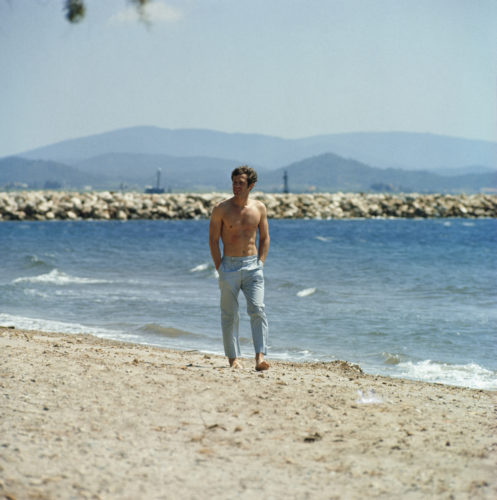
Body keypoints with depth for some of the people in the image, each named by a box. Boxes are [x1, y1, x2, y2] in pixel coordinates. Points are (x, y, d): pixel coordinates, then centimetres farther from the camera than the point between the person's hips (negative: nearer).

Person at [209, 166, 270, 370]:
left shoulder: (259, 208, 4)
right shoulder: (221, 209, -4)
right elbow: (213, 240, 0)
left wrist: (260, 264, 4)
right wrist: (219, 268, -5)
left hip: (253, 265, 1)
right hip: (229, 266, -1)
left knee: (258, 310, -12)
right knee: (229, 315, 2)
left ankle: (260, 358, -16)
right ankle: (233, 359, 11)